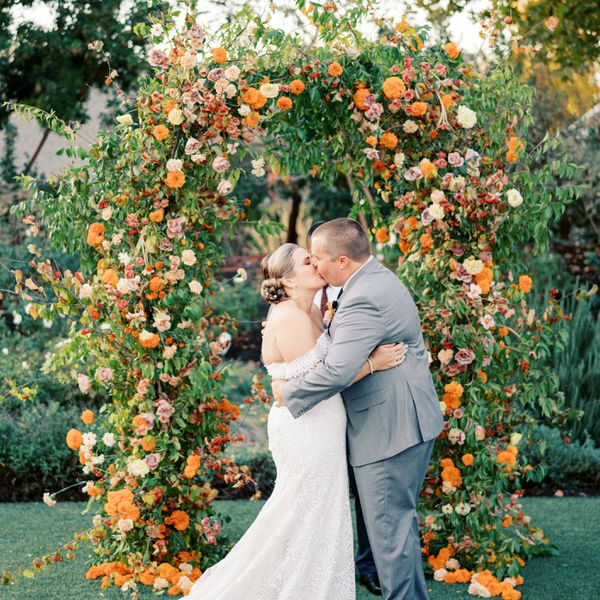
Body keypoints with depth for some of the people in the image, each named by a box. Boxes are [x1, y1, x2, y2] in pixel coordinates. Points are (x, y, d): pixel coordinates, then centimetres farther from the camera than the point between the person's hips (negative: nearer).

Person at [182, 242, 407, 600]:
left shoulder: (311, 313, 10)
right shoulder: (289, 319, -20)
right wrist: (372, 362, -19)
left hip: (317, 429, 10)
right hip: (306, 432, -10)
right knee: (309, 514, 2)